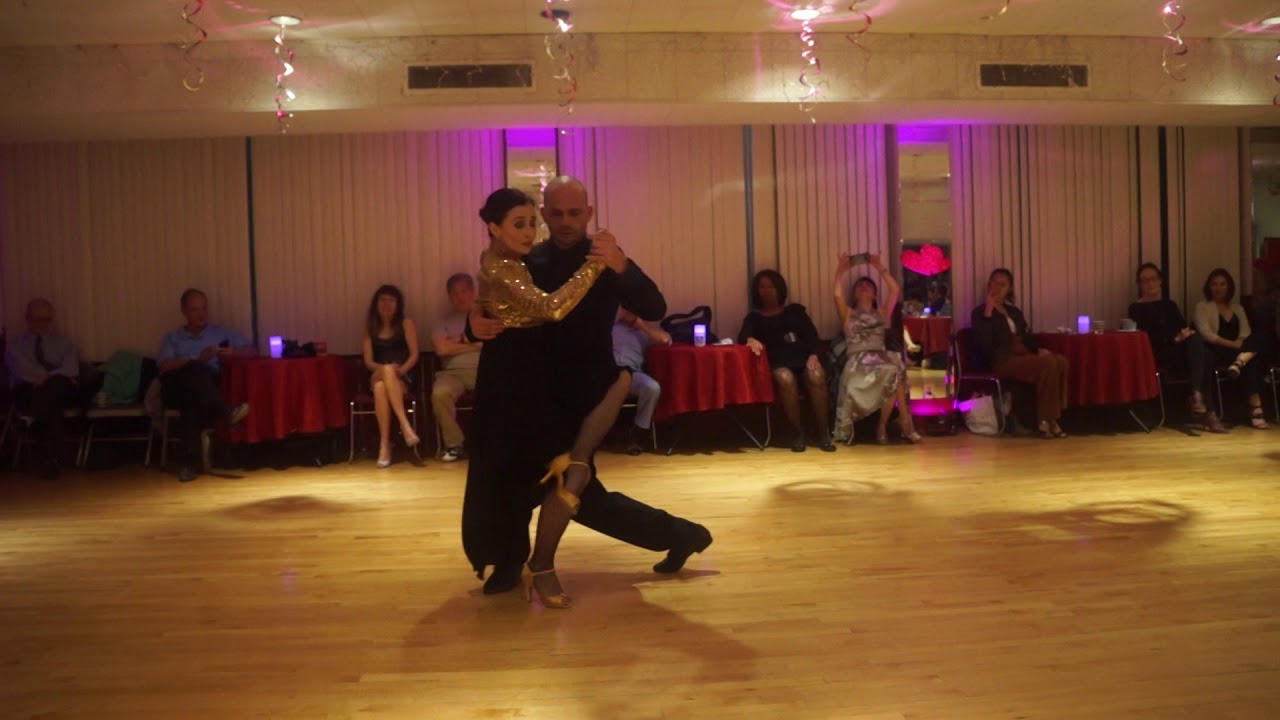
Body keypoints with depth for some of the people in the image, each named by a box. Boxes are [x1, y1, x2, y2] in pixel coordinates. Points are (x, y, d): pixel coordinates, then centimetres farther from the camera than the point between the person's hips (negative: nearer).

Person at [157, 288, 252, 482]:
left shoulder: (221, 333, 27)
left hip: (208, 383, 1)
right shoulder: (172, 338, 25)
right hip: (177, 387, 0)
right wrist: (196, 360, -10)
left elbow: (250, 350, 18)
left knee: (192, 398, -39)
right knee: (195, 370, -38)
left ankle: (190, 460, -45)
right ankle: (225, 413, -53)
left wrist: (233, 352, -4)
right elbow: (164, 365, 5)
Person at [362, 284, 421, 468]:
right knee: (380, 388, -37)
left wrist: (400, 370, -18)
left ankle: (384, 445, -42)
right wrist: (386, 369, -14)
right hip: (378, 377, 2)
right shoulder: (370, 329, 17)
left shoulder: (406, 324, 9)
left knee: (382, 387, -37)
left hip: (402, 378, -2)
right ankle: (405, 425, -42)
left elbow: (415, 355, 1)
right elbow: (368, 362, 7)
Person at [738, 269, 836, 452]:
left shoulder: (795, 309, 25)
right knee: (785, 379, -38)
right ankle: (798, 432, -26)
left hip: (803, 358, 1)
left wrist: (813, 355, -8)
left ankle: (823, 431, -25)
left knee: (816, 376, -34)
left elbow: (811, 334, 13)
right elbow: (742, 336, 1)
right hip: (779, 363, -1)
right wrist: (751, 340, -25)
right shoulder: (754, 317, 21)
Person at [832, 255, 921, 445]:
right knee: (893, 372, -35)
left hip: (881, 357, 3)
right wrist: (840, 270, 13)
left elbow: (894, 290, 15)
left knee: (895, 370, -36)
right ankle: (904, 424, -28)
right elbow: (837, 294, 5)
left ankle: (883, 426, -26)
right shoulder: (848, 314, 22)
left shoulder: (882, 313, 28)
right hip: (857, 361, -3)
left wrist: (880, 267, 18)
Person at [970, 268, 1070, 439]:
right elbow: (985, 346, -11)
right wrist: (988, 312, -14)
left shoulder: (1014, 311, 27)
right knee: (1048, 363, -30)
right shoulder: (980, 312, 5)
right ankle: (1044, 421, -25)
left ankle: (1052, 418, -25)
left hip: (1024, 356, 7)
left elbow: (1027, 336, 21)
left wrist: (1039, 349, -2)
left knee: (1060, 361, -23)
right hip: (1003, 361, -7)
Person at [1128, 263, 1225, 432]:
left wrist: (1188, 333, -10)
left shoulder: (1170, 305, 26)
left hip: (1180, 351, 5)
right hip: (1157, 355, -5)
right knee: (1200, 356, -31)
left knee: (1206, 355, -29)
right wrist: (1175, 338, -19)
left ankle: (1197, 398, -32)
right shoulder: (1136, 308, 7)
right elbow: (1146, 337, -8)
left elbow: (1184, 327, 15)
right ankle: (1205, 410, -34)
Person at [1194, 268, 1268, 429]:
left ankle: (1239, 361, -56)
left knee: (1258, 339, -31)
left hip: (1237, 349, 5)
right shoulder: (1202, 307, 10)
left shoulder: (1237, 307, 25)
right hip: (1217, 352, -5)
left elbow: (1246, 332, 10)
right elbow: (1206, 334, -7)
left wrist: (1240, 343, -16)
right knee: (1249, 364, -35)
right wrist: (1232, 344, -20)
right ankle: (1256, 409, -44)